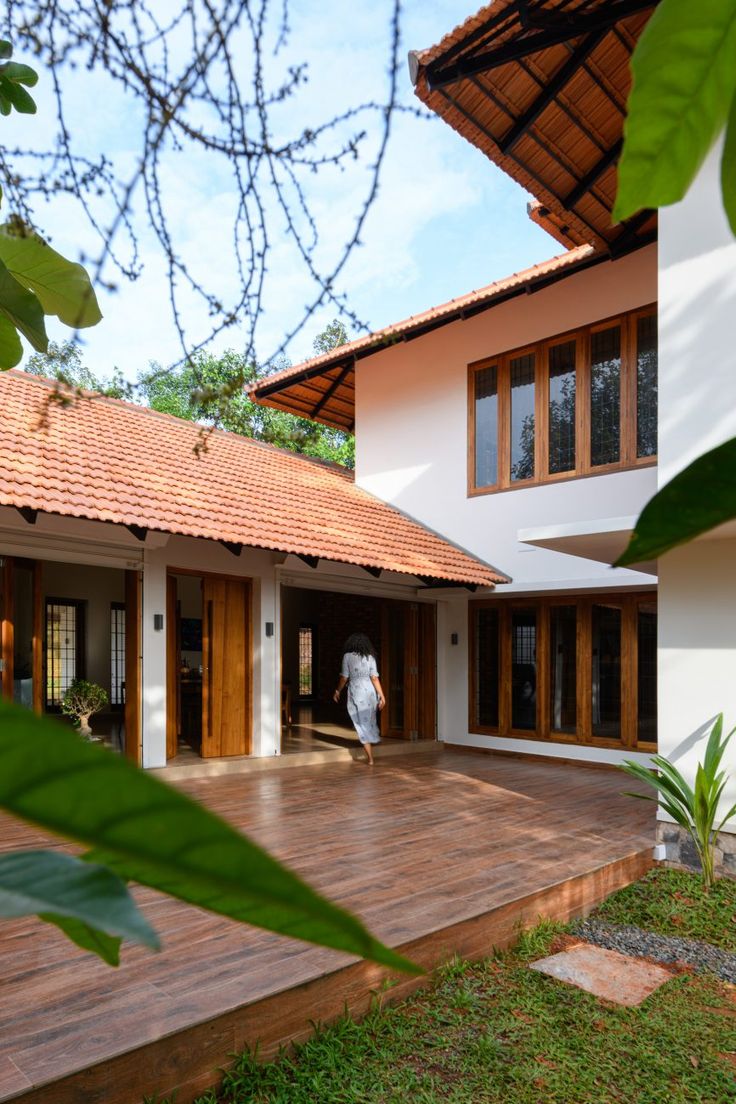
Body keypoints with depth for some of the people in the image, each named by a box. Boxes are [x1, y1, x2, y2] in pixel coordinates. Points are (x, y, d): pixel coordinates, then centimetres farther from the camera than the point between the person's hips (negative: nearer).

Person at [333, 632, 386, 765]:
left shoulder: (348, 656, -2)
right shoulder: (370, 657, 1)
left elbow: (344, 677, 0)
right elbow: (374, 678, -4)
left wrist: (338, 691, 14)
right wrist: (381, 695, -2)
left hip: (355, 692, -2)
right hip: (370, 691, 2)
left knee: (362, 723, 3)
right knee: (370, 720, 21)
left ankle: (370, 758, 1)